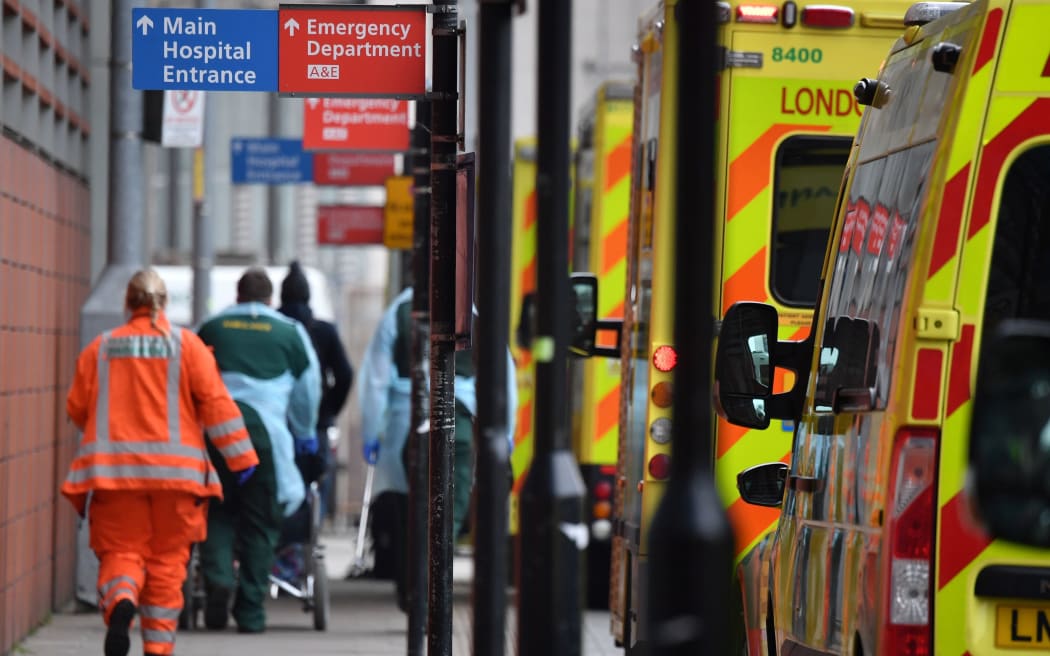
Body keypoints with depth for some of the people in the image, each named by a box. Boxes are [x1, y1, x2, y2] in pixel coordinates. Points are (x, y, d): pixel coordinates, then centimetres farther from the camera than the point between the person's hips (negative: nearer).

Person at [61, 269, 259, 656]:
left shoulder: (100, 348, 6)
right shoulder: (186, 344, 2)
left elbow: (77, 409, 8)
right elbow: (216, 402, -3)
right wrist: (241, 456, -1)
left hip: (113, 468, 0)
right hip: (174, 469, 0)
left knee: (121, 551, 4)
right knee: (167, 558, 9)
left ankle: (120, 602, -29)